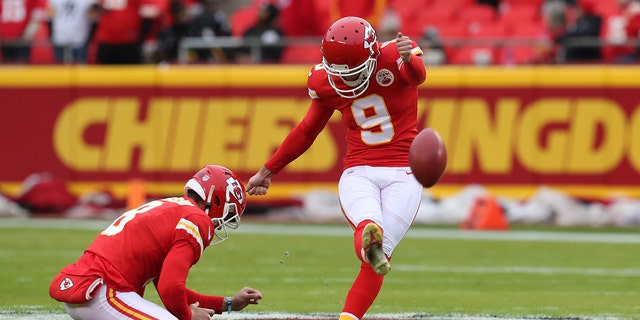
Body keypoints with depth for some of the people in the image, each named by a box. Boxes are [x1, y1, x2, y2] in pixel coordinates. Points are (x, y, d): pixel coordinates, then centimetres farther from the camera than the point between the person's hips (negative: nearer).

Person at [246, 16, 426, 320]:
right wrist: (267, 171, 28)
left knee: (377, 256, -15)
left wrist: (409, 59, -59)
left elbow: (417, 76, -33)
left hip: (403, 175, -1)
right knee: (368, 224, -34)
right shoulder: (325, 81, 4)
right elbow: (306, 131, 20)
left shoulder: (393, 57, -8)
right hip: (357, 174, 1)